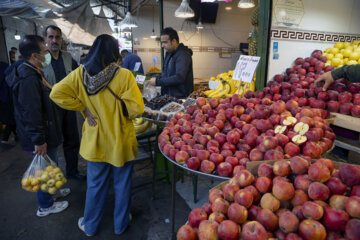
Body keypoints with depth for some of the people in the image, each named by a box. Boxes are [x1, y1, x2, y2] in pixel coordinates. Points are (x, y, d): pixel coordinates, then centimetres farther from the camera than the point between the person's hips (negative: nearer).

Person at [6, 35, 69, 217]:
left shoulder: (31, 73, 9)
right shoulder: (28, 79, -26)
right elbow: (31, 113, -28)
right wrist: (39, 140, -24)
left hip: (44, 132, 10)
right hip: (39, 136, -10)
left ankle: (51, 191, 46)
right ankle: (45, 206, 27)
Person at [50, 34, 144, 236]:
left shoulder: (81, 73, -7)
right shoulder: (124, 75, -18)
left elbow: (57, 93, -7)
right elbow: (137, 109, -20)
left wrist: (84, 108, -2)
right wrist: (124, 114, 1)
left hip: (95, 140, 3)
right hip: (121, 141, -3)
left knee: (96, 184, 21)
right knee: (122, 183, 17)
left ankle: (90, 225, 41)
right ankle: (121, 224, 37)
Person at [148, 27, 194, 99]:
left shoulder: (183, 55, -16)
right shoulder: (168, 53, 13)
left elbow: (179, 78, -26)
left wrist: (157, 81, -21)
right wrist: (157, 78, 3)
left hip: (180, 98, -8)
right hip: (168, 95, 8)